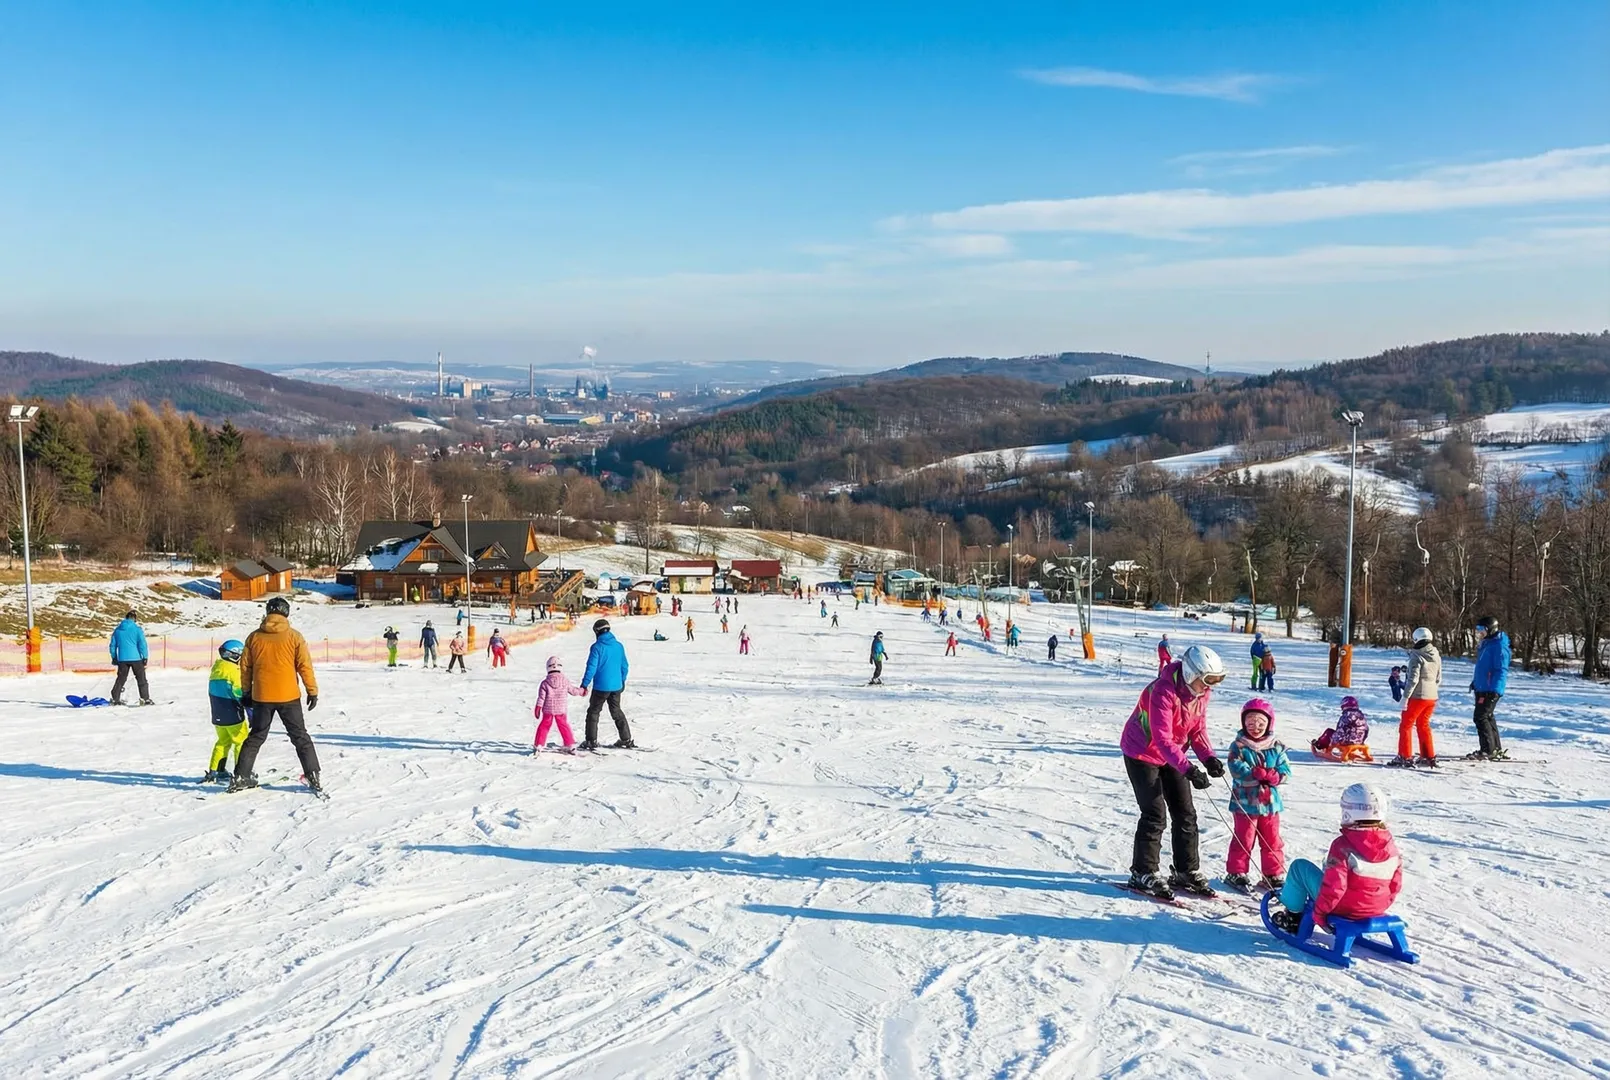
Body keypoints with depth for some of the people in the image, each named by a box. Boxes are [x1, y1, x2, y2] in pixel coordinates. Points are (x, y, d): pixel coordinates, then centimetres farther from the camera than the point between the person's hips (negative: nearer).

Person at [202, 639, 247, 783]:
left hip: (217, 715, 8)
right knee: (242, 741, 1)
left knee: (223, 741, 19)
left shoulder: (216, 668, 10)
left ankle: (214, 771, 18)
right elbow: (241, 693, -17)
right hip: (232, 716, -8)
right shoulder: (234, 670, -15)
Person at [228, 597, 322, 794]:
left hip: (261, 697, 2)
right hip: (288, 696, -2)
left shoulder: (254, 637, 1)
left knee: (256, 737, 16)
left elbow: (245, 667, 7)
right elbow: (305, 665, -6)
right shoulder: (293, 637, -6)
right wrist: (313, 691, 2)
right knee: (300, 737, 6)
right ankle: (313, 776, 0)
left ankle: (241, 776, 14)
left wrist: (246, 692, 17)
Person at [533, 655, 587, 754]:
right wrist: (582, 691, 27)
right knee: (564, 727, 12)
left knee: (543, 727, 9)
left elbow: (541, 697, -7)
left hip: (548, 710, -1)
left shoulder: (545, 683, -7)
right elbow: (573, 691, 8)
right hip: (561, 710, 1)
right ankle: (571, 745, 13)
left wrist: (537, 708, -2)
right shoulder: (565, 681, -4)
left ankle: (538, 746, 7)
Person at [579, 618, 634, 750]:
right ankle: (626, 740, 17)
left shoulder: (597, 647, -13)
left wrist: (584, 684, -5)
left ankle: (591, 741, 8)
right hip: (616, 686, 5)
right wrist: (622, 681, 24)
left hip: (601, 686, -5)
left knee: (593, 712, 9)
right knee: (617, 712, 18)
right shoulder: (619, 646, 3)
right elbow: (624, 666, 10)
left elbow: (591, 668, -14)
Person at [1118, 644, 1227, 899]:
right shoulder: (1164, 691, -32)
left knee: (1185, 813, 7)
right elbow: (1163, 739, -34)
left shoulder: (1200, 692, -7)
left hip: (1172, 755, 8)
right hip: (1142, 753, -8)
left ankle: (1187, 871, 18)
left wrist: (1208, 758, -16)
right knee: (1155, 815, -9)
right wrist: (1188, 769, -42)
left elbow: (1198, 729, 1)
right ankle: (1143, 873, 3)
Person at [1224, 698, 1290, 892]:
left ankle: (1274, 874, 24)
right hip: (1245, 802, -3)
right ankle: (1236, 873, 16)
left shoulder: (1276, 747, 4)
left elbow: (1286, 771, -1)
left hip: (1270, 802, 4)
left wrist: (1272, 777, -20)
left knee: (1272, 841, 12)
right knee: (1243, 840, 4)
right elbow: (1237, 770, -18)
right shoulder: (1238, 747, -7)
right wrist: (1258, 774, -24)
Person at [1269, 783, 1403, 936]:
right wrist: (1383, 903, 23)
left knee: (1299, 866, 8)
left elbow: (1334, 886, -25)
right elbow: (1396, 884, 5)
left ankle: (1293, 915, 19)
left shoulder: (1343, 845, -23)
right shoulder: (1390, 843, -5)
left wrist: (1319, 911, -11)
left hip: (1343, 906, -6)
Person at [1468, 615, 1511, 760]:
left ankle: (1488, 750, -6)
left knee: (1481, 717, -10)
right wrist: (1475, 682, 26)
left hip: (1490, 690, -10)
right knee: (1488, 717, 15)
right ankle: (1496, 749, 24)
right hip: (1482, 688, 10)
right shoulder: (1486, 644, 15)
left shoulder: (1499, 646, -16)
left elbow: (1501, 670, -21)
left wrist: (1494, 689, -25)